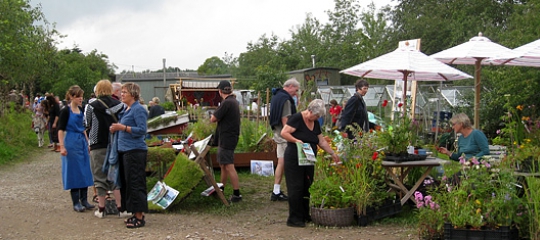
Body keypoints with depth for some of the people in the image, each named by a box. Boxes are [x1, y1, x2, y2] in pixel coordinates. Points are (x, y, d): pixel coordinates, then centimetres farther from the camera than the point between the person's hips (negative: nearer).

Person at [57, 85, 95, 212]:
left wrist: (87, 142, 17)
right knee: (74, 172, -2)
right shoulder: (66, 111, -9)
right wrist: (62, 146, -19)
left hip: (82, 141, 7)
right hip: (71, 143, -7)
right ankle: (76, 203, 5)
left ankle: (84, 200, 15)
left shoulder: (81, 110, 11)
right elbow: (61, 130, -11)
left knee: (85, 171, 7)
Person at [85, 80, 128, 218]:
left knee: (100, 177, 7)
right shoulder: (120, 105, -2)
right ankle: (120, 208, 6)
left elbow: (88, 125, 3)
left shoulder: (92, 106, -7)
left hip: (98, 146, -2)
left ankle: (101, 209, 13)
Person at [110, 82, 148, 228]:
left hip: (135, 151, -10)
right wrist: (116, 129, 8)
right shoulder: (126, 109, 17)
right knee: (126, 182, 12)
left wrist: (123, 127, -22)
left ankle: (139, 217, -2)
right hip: (125, 150, 10)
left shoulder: (138, 110, -11)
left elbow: (142, 130, -18)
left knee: (135, 183, -7)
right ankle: (135, 214, 20)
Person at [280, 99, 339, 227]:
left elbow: (322, 141, 20)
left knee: (307, 187, 9)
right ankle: (294, 219, -2)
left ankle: (305, 215, 19)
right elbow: (284, 133, -15)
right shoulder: (297, 118, -10)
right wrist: (296, 140, -25)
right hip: (294, 159, -8)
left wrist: (332, 153, 18)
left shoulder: (315, 123, 13)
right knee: (296, 188, -7)